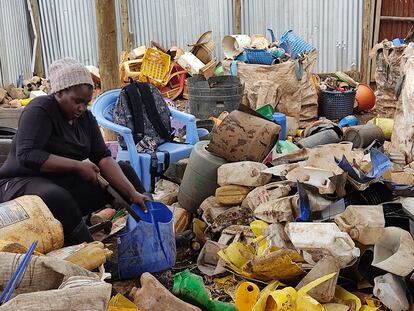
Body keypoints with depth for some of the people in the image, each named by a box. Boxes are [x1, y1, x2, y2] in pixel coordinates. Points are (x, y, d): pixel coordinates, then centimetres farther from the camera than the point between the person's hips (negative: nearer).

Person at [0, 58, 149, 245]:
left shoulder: (85, 117, 4)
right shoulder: (39, 111, -15)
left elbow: (103, 159, -5)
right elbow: (27, 155, -28)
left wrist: (133, 193, -17)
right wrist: (78, 166, -26)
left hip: (67, 185, 7)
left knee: (124, 170, 1)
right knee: (57, 198, -40)